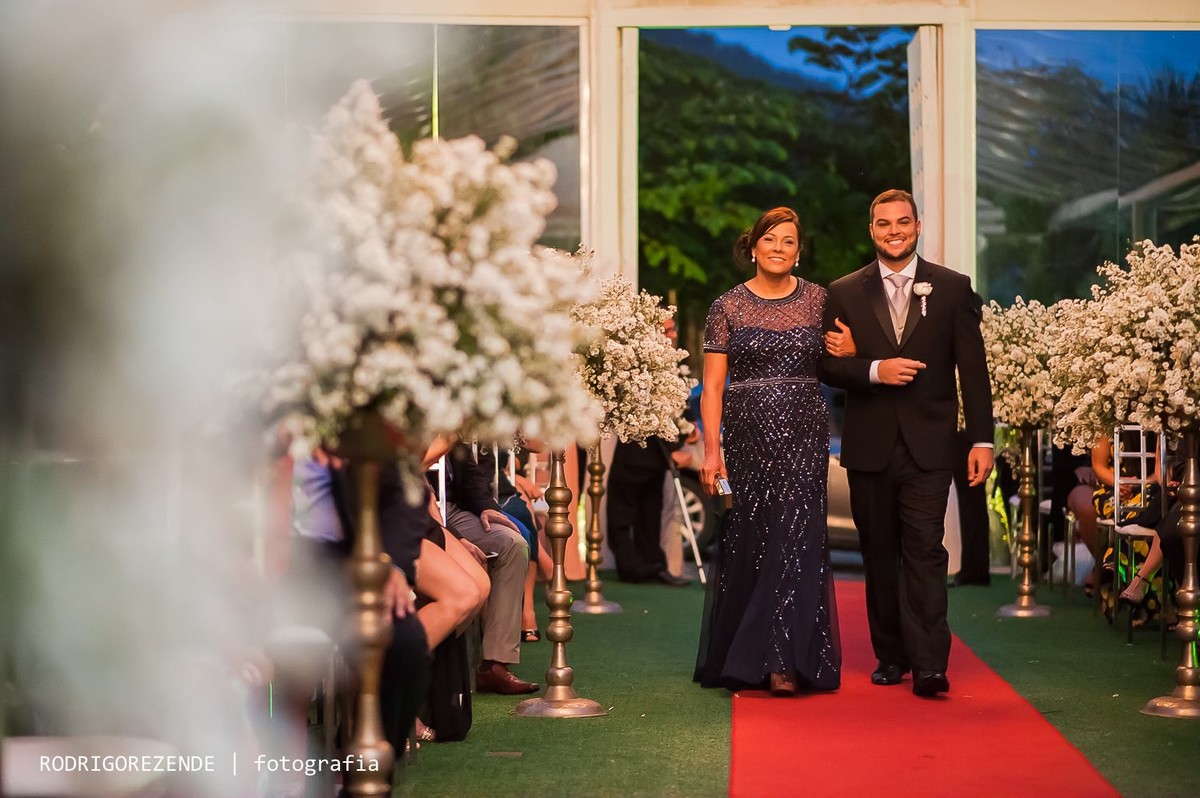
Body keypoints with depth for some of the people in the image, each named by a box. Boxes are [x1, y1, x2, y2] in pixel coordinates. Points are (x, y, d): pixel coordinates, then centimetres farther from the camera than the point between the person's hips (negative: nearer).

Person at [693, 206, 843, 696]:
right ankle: (743, 659, 18)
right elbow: (712, 385, 0)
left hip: (804, 435, 1)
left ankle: (787, 662, -5)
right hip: (748, 435, 0)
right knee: (747, 542, 3)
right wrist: (711, 450, -8)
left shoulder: (817, 300, 7)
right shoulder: (728, 306, 2)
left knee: (795, 539, -7)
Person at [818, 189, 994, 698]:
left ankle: (928, 665, -12)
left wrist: (982, 439, -4)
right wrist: (874, 371, -15)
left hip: (928, 445, -2)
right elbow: (827, 365, 4)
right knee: (879, 555, 7)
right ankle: (891, 656, 18)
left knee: (924, 550, -10)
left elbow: (972, 368, 2)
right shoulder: (844, 293, 8)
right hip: (869, 446, 2)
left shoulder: (953, 289, 5)